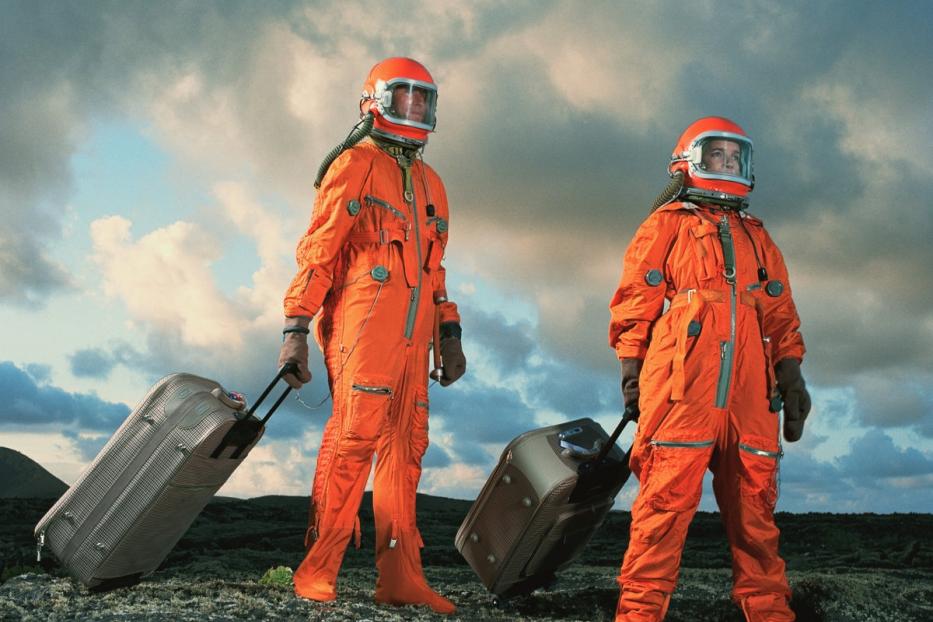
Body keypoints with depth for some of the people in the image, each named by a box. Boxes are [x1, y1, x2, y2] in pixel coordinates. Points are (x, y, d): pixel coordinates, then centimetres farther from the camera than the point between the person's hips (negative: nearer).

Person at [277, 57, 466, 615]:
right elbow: (318, 250, -4)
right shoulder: (356, 165, 3)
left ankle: (400, 576, 8)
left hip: (412, 337, 7)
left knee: (405, 447, 4)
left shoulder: (430, 183, 24)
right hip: (364, 326, -7)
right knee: (354, 437, -13)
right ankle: (318, 570, -5)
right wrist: (296, 329, -11)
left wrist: (450, 333, 19)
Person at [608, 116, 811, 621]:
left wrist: (790, 373, 10)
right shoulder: (667, 224, 13)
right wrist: (631, 368, -2)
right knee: (668, 496, -10)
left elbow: (780, 313, 23)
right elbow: (635, 298, 6)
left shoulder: (756, 237, 28)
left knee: (754, 503, 5)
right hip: (682, 381, -5)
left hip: (749, 388, 5)